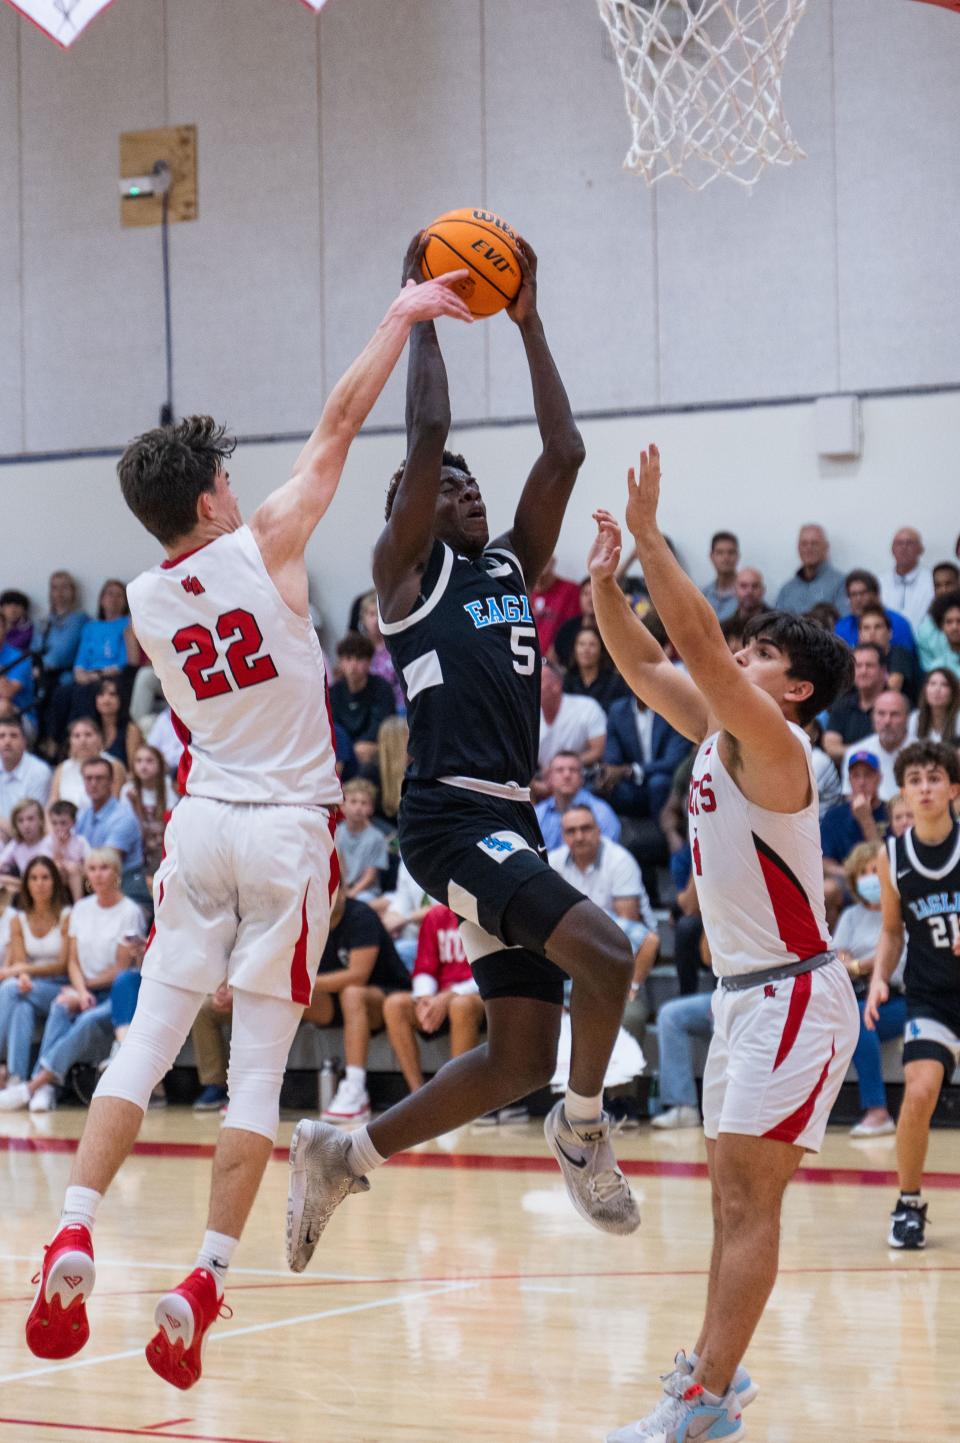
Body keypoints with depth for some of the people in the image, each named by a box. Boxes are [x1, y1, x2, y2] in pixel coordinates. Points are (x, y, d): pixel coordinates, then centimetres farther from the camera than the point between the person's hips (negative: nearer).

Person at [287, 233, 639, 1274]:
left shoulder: (514, 566, 20)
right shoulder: (406, 566, 2)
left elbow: (563, 453, 12)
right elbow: (426, 433, -9)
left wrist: (527, 325, 12)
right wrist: (421, 314, -1)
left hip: (509, 822, 8)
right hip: (452, 817, -8)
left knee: (524, 1055, 8)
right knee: (604, 953, -26)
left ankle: (342, 1157, 20)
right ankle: (583, 1130, -2)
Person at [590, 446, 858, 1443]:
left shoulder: (773, 743, -15)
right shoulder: (718, 733, 10)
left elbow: (697, 643, -26)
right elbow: (645, 666, 14)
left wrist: (648, 532, -24)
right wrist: (603, 579, 1)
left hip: (795, 995, -10)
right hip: (743, 990, 10)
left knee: (749, 1198, -11)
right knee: (732, 1194, 15)